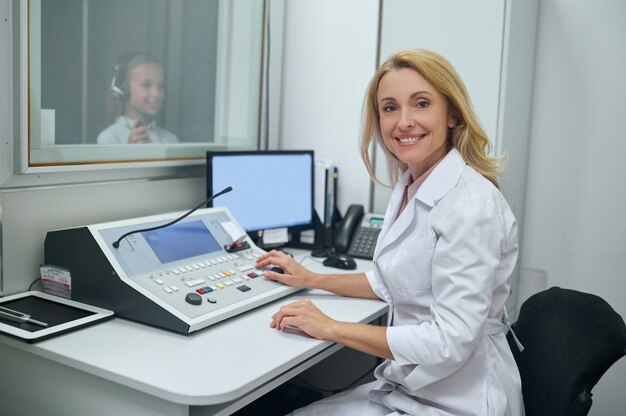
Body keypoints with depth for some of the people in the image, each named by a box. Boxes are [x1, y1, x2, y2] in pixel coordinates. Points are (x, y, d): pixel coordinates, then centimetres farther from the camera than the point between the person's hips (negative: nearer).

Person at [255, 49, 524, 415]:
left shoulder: (471, 205, -23)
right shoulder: (408, 188, 4)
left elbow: (451, 341, -26)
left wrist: (331, 328, -19)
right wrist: (311, 280, 17)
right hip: (407, 386, 8)